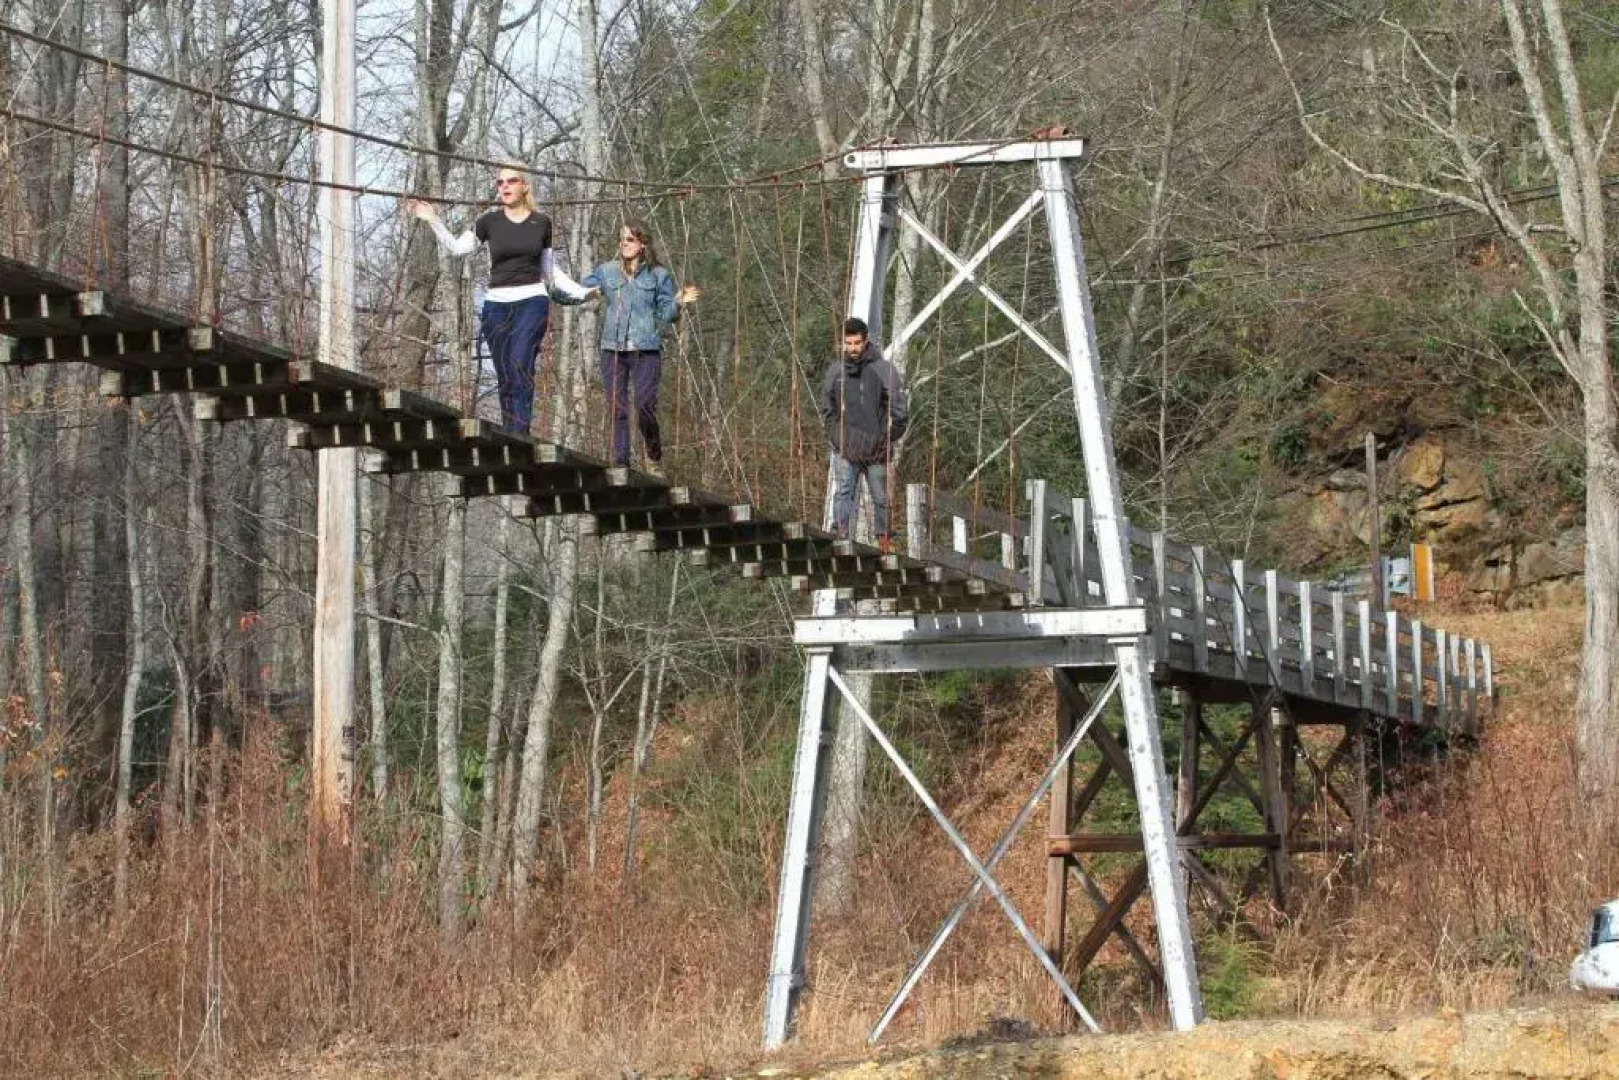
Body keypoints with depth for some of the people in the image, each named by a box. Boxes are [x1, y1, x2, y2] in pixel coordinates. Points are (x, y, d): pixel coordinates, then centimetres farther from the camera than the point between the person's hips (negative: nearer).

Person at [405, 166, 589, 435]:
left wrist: (582, 293, 10)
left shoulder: (541, 223, 7)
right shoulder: (490, 222, 6)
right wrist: (433, 221, -7)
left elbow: (550, 270, 16)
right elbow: (457, 247, 3)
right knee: (505, 380, 4)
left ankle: (519, 440, -26)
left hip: (532, 302, -2)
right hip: (497, 304, 2)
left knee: (520, 367, -19)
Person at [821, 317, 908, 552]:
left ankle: (884, 539, 25)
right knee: (844, 494, -8)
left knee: (880, 497, 9)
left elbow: (899, 412, -4)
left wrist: (888, 441, -6)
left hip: (875, 450, -1)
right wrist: (834, 437, 6)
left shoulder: (883, 370, -7)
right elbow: (827, 408, 15)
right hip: (846, 450, 2)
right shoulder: (835, 371, 3)